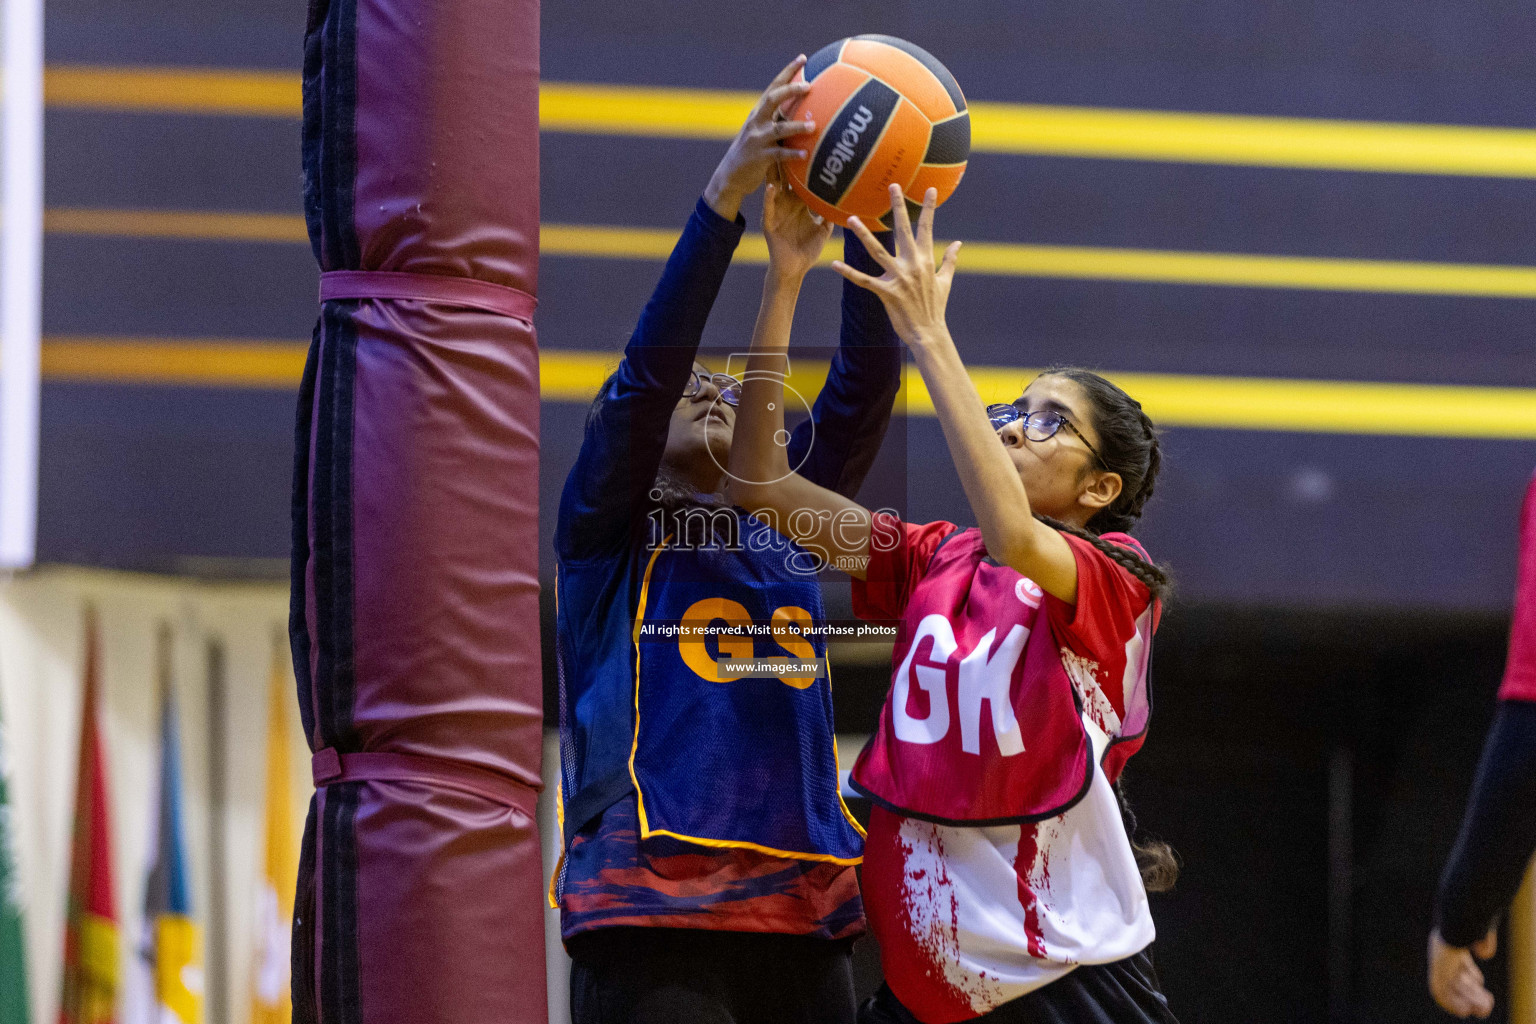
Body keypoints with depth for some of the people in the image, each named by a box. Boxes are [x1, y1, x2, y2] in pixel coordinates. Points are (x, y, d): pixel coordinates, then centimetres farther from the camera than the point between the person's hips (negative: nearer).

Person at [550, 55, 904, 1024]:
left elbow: (866, 388, 11)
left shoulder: (784, 526, 21)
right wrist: (727, 194, -13)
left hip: (806, 909, 5)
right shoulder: (607, 531, 9)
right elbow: (647, 368, -5)